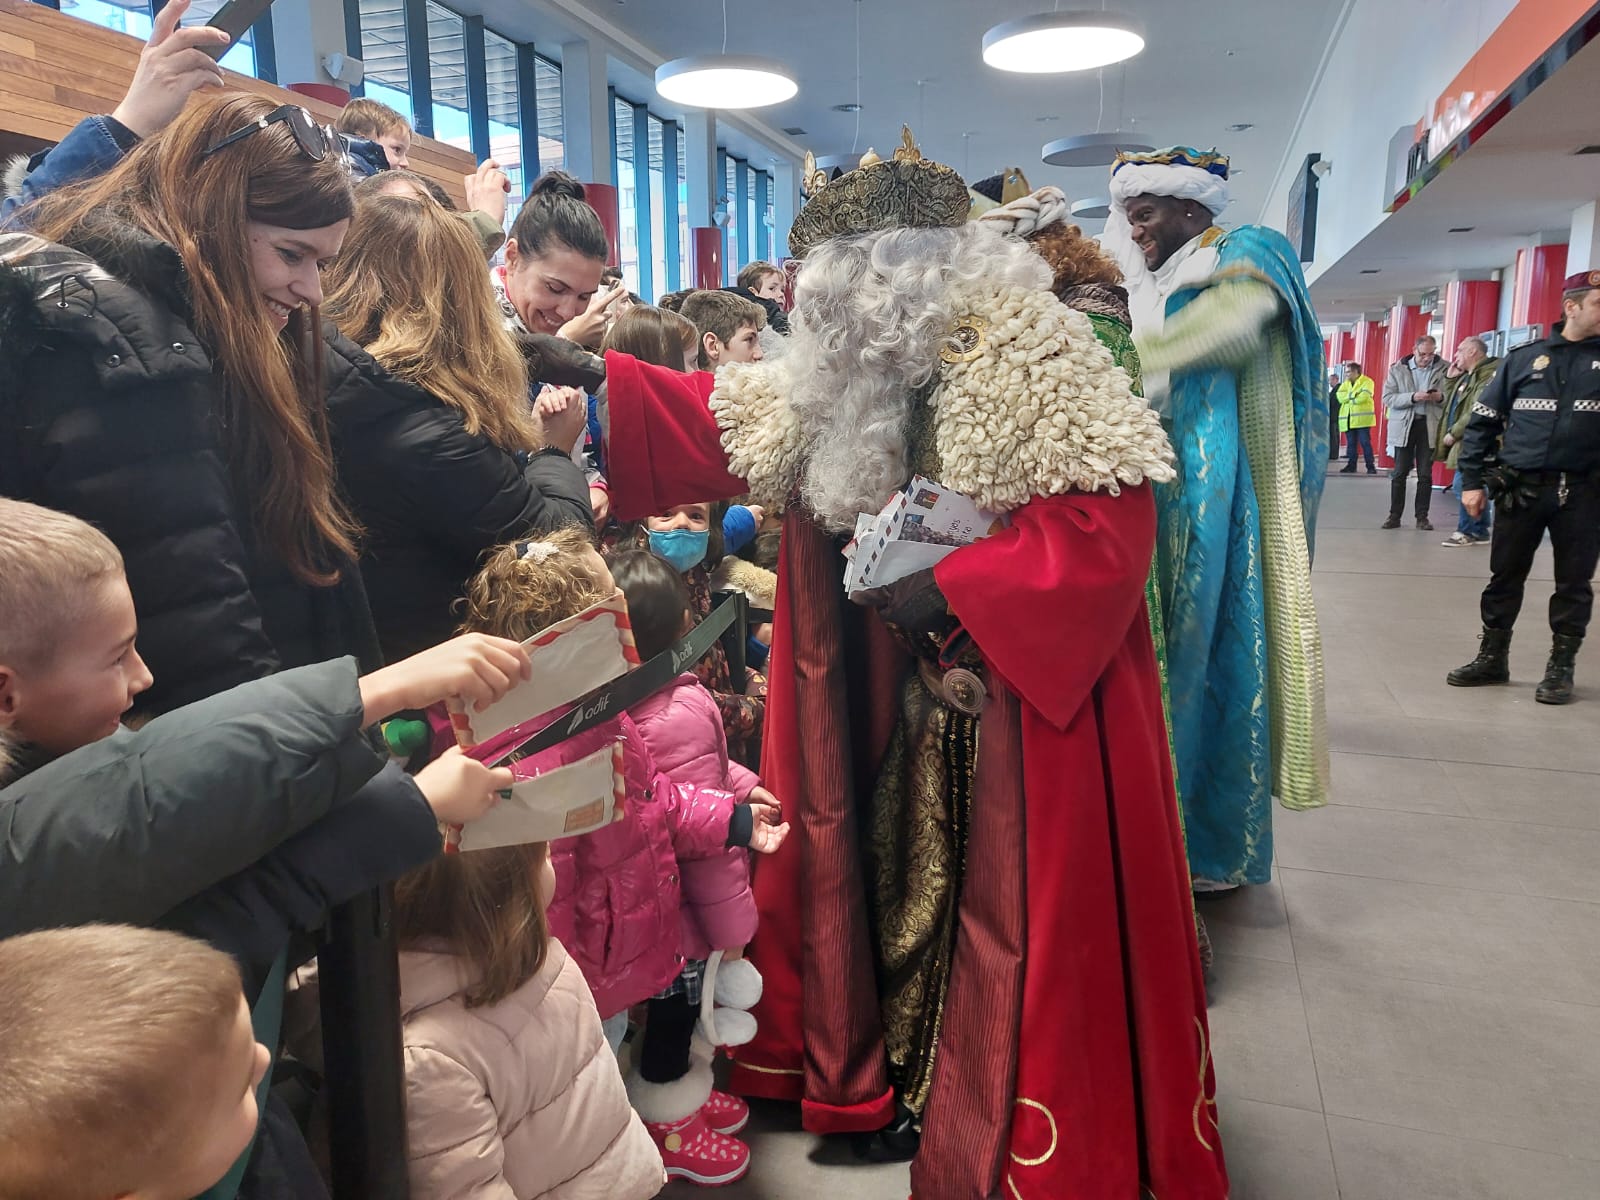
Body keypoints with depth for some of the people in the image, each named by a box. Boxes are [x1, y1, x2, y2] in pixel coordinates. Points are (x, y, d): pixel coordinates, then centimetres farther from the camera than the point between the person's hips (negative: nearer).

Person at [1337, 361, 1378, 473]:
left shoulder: (1367, 381, 0)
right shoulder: (1345, 383, 19)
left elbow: (1363, 397, -16)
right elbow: (1339, 396, 1)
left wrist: (1348, 397, -4)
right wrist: (1354, 394, -13)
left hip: (1362, 418, -6)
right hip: (1348, 419, 6)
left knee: (1365, 442, -7)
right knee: (1351, 444, 8)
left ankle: (1370, 466, -4)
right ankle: (1351, 465, 14)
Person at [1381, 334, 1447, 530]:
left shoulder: (1443, 369, 1)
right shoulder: (1398, 369, 2)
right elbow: (1387, 398, -5)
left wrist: (1441, 398, -16)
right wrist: (1413, 397, -19)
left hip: (1429, 426, 0)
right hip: (1404, 426, 0)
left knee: (1425, 475, 4)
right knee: (1399, 473, 3)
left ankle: (1422, 517, 11)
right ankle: (1394, 515, 10)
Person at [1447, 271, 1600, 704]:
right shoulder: (1523, 358, 6)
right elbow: (1482, 421, 7)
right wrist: (1472, 481, 1)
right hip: (1520, 489, 0)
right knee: (1504, 576, 8)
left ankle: (1561, 666, 18)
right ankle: (1492, 657, 20)